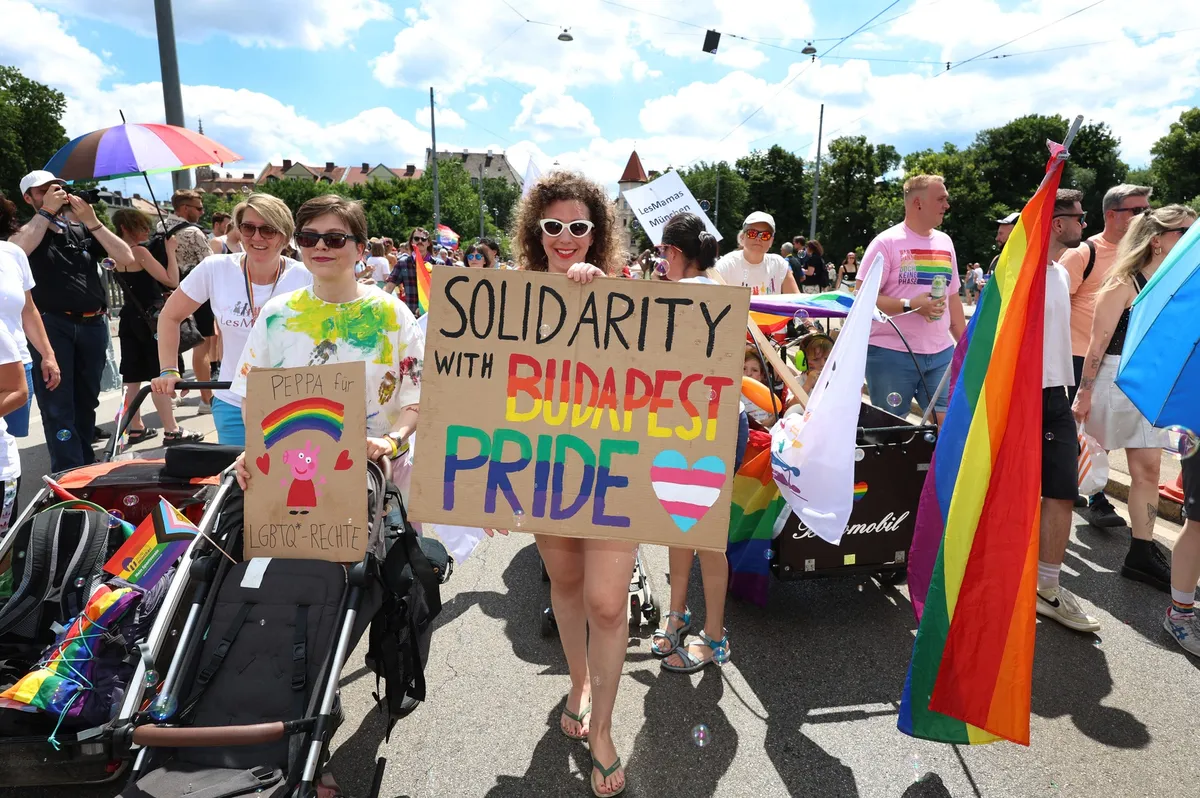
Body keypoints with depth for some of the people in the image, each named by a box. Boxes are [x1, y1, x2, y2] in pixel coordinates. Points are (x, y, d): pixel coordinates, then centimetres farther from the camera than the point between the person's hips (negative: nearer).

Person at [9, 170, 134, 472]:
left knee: (86, 402, 14)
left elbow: (126, 258, 0)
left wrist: (92, 222, -8)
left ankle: (87, 466, 26)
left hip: (93, 325, 4)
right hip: (51, 325, -3)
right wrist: (47, 211, -14)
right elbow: (16, 251, -20)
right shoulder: (26, 231, 5)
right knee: (57, 407, -7)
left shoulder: (83, 229, 13)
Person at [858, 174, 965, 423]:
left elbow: (953, 298, 18)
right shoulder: (887, 242, -7)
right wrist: (910, 305, -20)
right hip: (892, 354, -5)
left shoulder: (945, 242, 12)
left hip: (941, 354, 6)